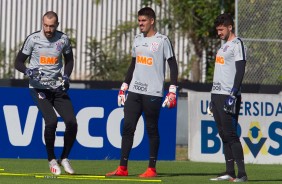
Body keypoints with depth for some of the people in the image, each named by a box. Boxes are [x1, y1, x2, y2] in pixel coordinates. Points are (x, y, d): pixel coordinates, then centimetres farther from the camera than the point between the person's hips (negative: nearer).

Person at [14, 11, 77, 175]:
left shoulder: (63, 39, 1)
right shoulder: (33, 39, -7)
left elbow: (69, 60, 18)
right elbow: (18, 62, -2)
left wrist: (66, 76, 0)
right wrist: (28, 71, -23)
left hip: (58, 88, 3)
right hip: (39, 87, -3)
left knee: (72, 122, -8)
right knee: (51, 121, -21)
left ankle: (64, 159, 14)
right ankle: (52, 160, -1)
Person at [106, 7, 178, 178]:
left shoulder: (162, 40, -5)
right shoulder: (137, 39, 14)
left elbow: (173, 66, -6)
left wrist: (172, 91, -13)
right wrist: (124, 87, 19)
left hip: (153, 93, -6)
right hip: (134, 91, 6)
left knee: (152, 129, 0)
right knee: (127, 128, 1)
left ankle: (152, 168, 6)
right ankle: (122, 168, 3)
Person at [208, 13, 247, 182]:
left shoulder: (237, 44, -8)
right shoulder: (224, 46, 20)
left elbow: (240, 71, -16)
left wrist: (233, 94, -24)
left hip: (229, 96, -9)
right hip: (217, 95, 9)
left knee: (230, 133, -13)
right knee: (224, 134, 8)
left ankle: (242, 173, -14)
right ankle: (230, 172, 11)